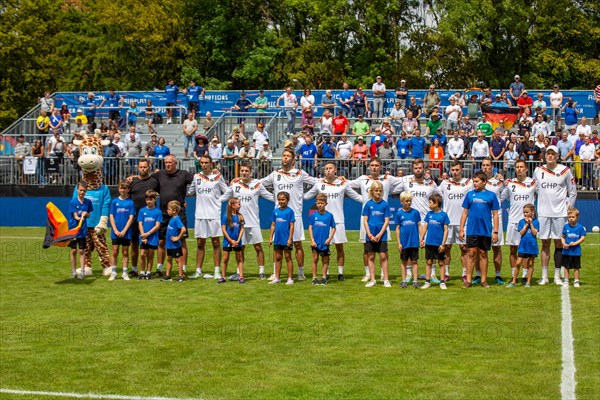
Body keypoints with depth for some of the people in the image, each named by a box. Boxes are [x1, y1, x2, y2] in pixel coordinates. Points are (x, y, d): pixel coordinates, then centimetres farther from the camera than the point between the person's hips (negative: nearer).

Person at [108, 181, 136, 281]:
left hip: (126, 232, -1)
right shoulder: (114, 201, 3)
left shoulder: (130, 202, 0)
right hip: (115, 232, 1)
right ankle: (113, 272, 10)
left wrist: (124, 231, -10)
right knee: (115, 252, 3)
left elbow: (131, 218, -3)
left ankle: (124, 273, 11)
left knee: (125, 252, 5)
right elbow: (111, 216, 2)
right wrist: (115, 230, -8)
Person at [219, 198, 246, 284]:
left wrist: (238, 240, -9)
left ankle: (241, 277, 8)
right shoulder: (226, 216, -7)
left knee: (239, 259, 5)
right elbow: (223, 229, -8)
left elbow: (242, 229, 2)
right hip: (227, 241, -3)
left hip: (237, 242, 3)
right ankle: (223, 277, 10)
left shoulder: (240, 216, 2)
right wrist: (231, 240, -11)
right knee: (225, 259, 3)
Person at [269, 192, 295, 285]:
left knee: (288, 258, 3)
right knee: (277, 258, 11)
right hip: (277, 239, 5)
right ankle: (277, 278, 18)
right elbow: (273, 225, 11)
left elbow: (292, 225, -9)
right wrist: (271, 237, 8)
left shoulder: (290, 211, -7)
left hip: (286, 239, -5)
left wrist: (290, 238, -13)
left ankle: (290, 278, 8)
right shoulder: (275, 211, 7)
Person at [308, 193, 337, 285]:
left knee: (325, 260, 7)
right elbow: (310, 227, 1)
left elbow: (333, 228, 3)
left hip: (325, 242, 0)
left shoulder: (329, 215, -2)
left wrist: (330, 238, -8)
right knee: (315, 259, 3)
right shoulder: (313, 215, -1)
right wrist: (312, 240, -6)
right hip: (315, 242, 0)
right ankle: (314, 278, 9)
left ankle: (324, 278, 16)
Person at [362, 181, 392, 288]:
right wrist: (370, 235, -8)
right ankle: (372, 280, 13)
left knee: (383, 256, -3)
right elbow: (365, 220, 1)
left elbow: (387, 221, -2)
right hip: (370, 236, 1)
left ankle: (386, 280, 3)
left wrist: (380, 234, -10)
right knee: (371, 257, 5)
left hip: (381, 235, -1)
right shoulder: (368, 204, 2)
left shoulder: (385, 204, -1)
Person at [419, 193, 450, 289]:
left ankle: (442, 282, 12)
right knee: (428, 262, 8)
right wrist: (421, 239, 4)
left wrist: (443, 244, -10)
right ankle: (427, 282, 14)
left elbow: (446, 230, -6)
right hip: (429, 243, 4)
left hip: (439, 244, -4)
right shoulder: (429, 214, 6)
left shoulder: (443, 215, -6)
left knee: (441, 263, 5)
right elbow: (425, 227, 10)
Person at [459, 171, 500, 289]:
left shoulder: (491, 195, 2)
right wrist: (461, 229, 4)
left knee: (483, 254, 8)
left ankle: (484, 280, 15)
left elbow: (495, 214, 4)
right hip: (472, 230, 0)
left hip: (486, 231, 0)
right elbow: (465, 212, 9)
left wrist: (495, 232, -1)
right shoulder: (470, 194, 6)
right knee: (471, 254, 0)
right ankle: (469, 280, 4)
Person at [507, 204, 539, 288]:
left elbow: (535, 233, -11)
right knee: (518, 263, -3)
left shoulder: (535, 221, 0)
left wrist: (530, 223, -13)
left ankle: (528, 282, 15)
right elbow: (521, 233, -7)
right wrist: (526, 224, -12)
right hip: (523, 245, 1)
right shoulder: (521, 221, 3)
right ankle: (513, 281, 3)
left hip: (532, 245, -1)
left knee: (530, 264, 7)